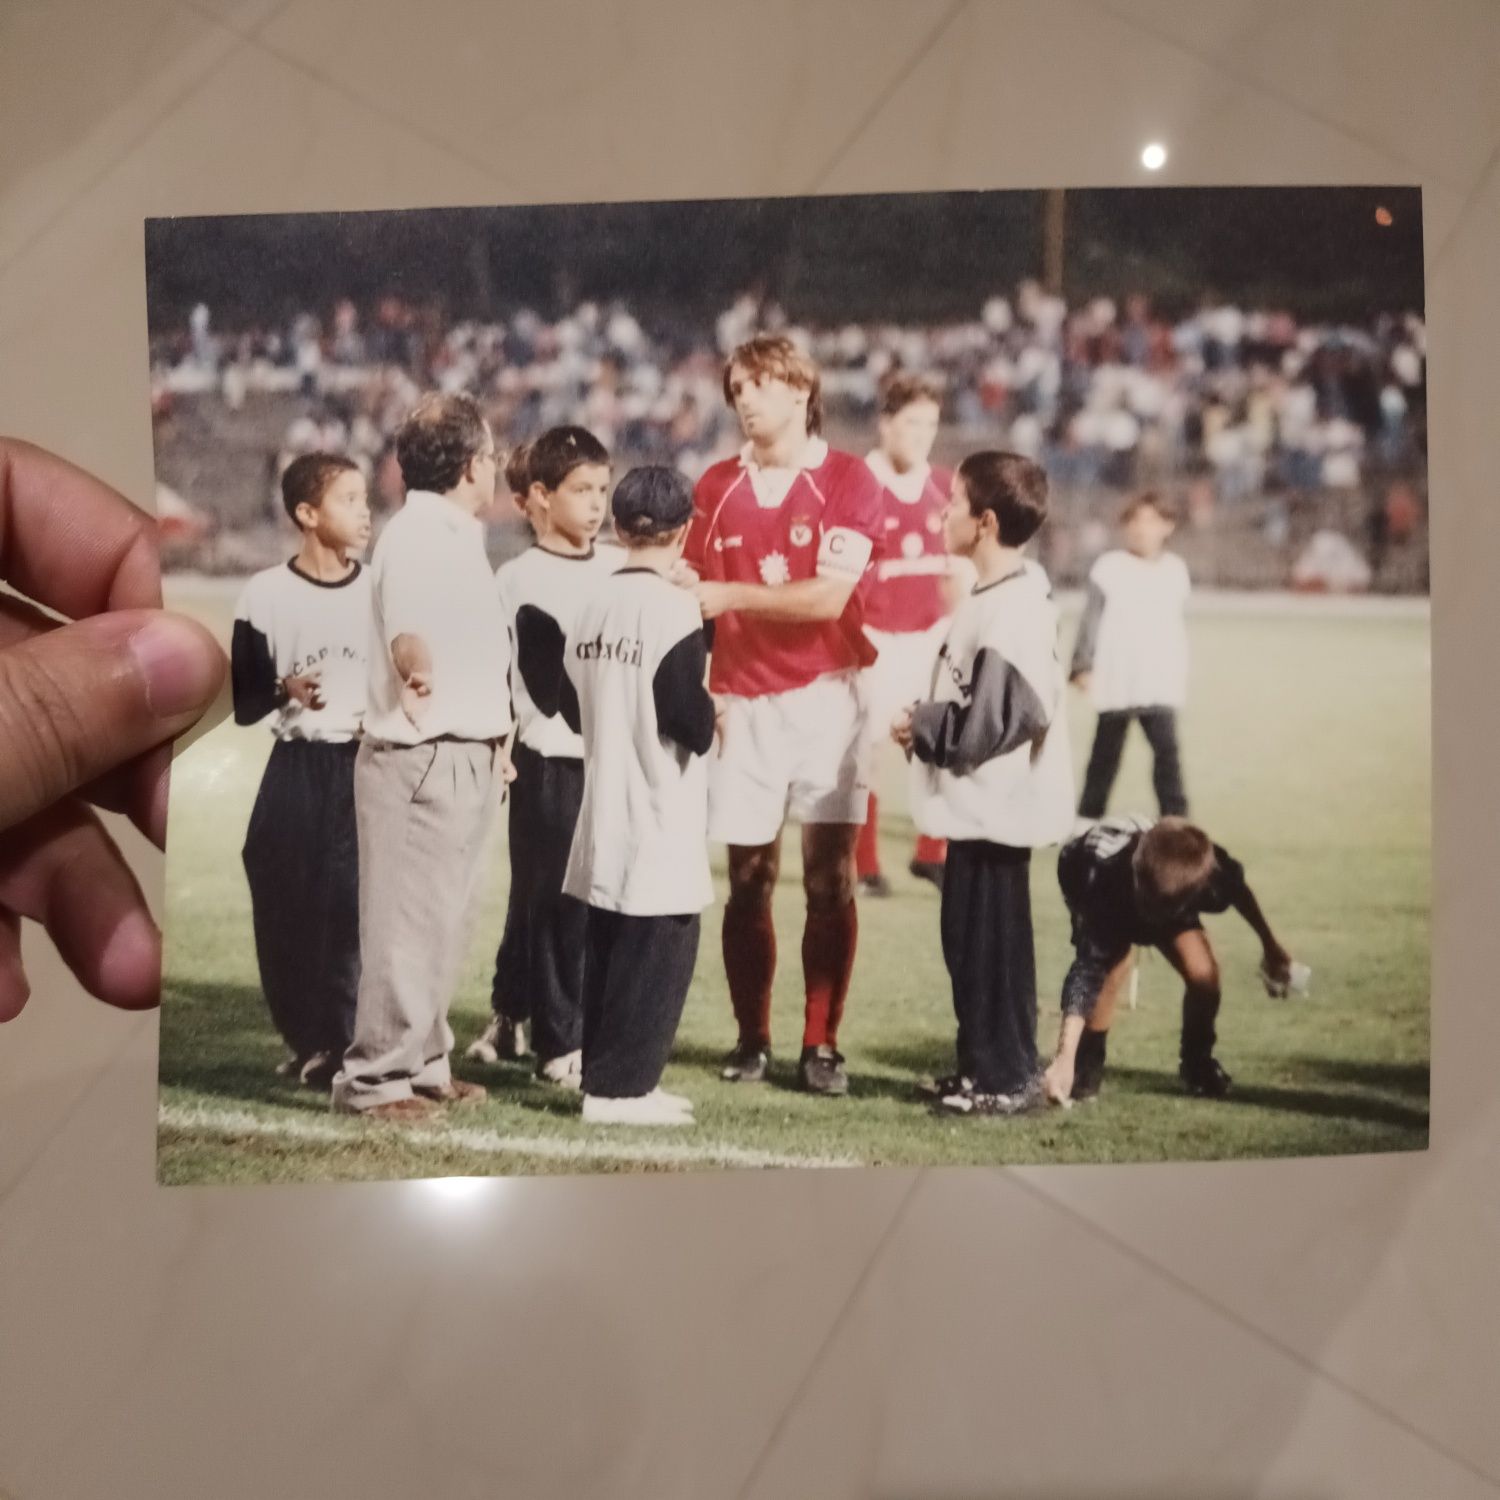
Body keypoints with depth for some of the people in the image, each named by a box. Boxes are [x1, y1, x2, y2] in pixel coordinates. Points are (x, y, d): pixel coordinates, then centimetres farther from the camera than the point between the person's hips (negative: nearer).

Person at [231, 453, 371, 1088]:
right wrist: (284, 689, -20)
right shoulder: (267, 595, -2)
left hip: (369, 772, 1)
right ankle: (307, 1040, 19)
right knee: (287, 913, 2)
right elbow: (243, 703, -1)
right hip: (296, 774, -1)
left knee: (357, 908, -6)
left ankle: (339, 1045, 3)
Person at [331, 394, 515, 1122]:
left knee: (443, 923, 17)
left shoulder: (456, 537, 17)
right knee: (408, 923, -7)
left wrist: (489, 741, 31)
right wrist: (417, 668, -50)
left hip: (465, 759, 10)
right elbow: (406, 629, -32)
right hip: (421, 759, -10)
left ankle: (423, 1063, 26)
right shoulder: (415, 537, -15)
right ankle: (375, 1076, -1)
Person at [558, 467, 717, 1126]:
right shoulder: (675, 607, -14)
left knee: (606, 950, 13)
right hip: (660, 822, -8)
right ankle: (620, 1086, -2)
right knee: (659, 953, -2)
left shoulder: (593, 606, 7)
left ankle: (604, 1075, 19)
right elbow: (691, 722, -18)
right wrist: (707, 712, 1)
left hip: (603, 815, 8)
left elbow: (572, 707, 13)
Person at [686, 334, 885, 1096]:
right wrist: (695, 691, 0)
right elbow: (695, 592, 11)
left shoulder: (848, 480, -3)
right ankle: (752, 1039, 13)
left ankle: (821, 1044, 4)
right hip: (742, 703, 3)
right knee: (748, 878, 3)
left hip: (824, 695, -2)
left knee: (830, 876, -3)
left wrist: (729, 595, -14)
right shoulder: (716, 486, 8)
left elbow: (827, 596, -13)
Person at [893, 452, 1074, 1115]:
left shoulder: (1013, 610, -20)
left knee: (990, 940, -2)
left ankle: (1006, 1077, 7)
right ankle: (982, 1064, 27)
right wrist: (925, 721, 7)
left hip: (994, 806, -10)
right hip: (979, 804, 10)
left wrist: (920, 725, -13)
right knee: (969, 938, 17)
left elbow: (991, 720, -25)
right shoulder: (996, 598, 13)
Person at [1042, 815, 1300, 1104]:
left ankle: (1197, 1063, 9)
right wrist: (1065, 1058, -56)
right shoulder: (1105, 882, -47)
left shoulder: (1210, 872, -38)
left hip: (1167, 890, 3)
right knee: (1111, 967, -29)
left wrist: (1270, 945, 5)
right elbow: (1087, 969, -49)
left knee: (1203, 970, -17)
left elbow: (1238, 889, -12)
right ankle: (1085, 1066, -6)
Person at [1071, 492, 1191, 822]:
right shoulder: (1109, 568, -4)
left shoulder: (1176, 570, 7)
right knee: (1106, 755, 7)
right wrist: (1081, 667, -8)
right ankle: (1087, 819, 17)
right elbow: (1091, 621, -4)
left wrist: (1180, 672, 16)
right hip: (1116, 682, -2)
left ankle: (1176, 821, -3)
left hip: (1160, 683, 2)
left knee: (1167, 750, -7)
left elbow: (1179, 625, 14)